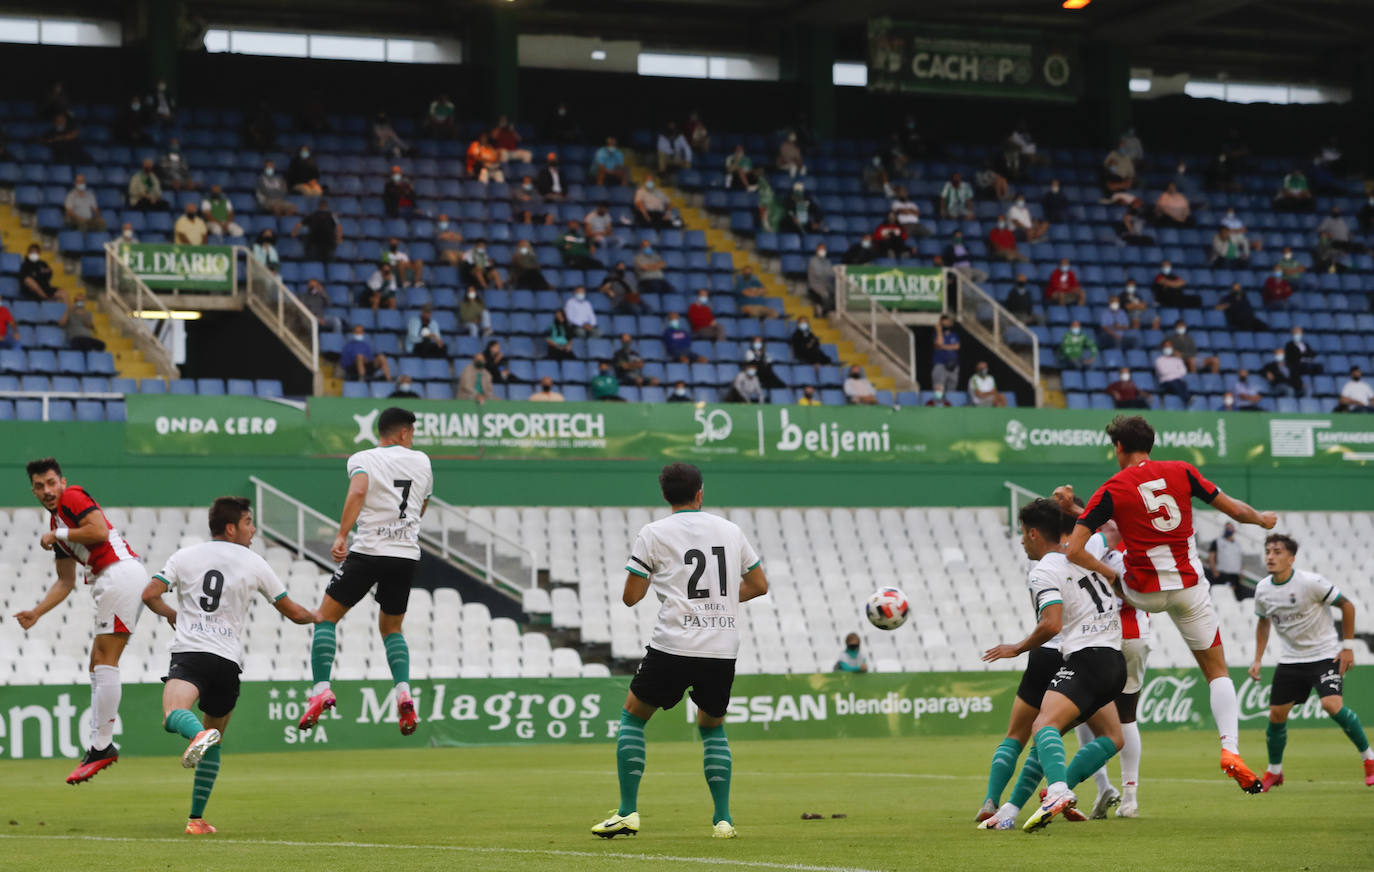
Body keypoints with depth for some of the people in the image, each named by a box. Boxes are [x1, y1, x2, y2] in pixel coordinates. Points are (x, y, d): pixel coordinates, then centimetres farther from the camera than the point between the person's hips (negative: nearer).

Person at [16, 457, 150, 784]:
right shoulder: (56, 522, 25)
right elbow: (66, 581, 25)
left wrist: (57, 535, -6)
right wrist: (36, 613, 18)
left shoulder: (73, 497, -1)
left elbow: (99, 531, -18)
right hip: (112, 581, 10)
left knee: (105, 660, -12)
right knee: (98, 663, 10)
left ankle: (102, 746, -14)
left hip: (122, 572, -10)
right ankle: (99, 745, 8)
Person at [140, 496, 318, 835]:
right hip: (228, 661, 1)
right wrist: (316, 616, 42)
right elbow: (293, 612, 18)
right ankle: (197, 819, 13)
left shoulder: (184, 556, 13)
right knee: (214, 742, 16)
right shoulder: (254, 564, 13)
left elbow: (149, 595, 6)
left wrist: (170, 614, 28)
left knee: (174, 716, -24)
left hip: (189, 654, -1)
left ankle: (198, 733, -60)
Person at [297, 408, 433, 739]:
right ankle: (403, 692, -4)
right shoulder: (421, 461, 13)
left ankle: (321, 689, -8)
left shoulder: (363, 459, 1)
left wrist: (341, 536, -24)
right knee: (391, 629, 19)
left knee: (326, 617, 9)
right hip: (407, 556, 4)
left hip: (368, 551, -4)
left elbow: (358, 491, -20)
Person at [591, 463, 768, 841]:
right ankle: (723, 818, 8)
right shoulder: (730, 530, 11)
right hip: (724, 650, 3)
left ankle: (628, 812, 5)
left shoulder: (653, 534, 0)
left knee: (632, 715, 15)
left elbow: (630, 597, 1)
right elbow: (759, 585, 16)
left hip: (674, 647, -3)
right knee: (712, 726, 22)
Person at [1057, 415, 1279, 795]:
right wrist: (1262, 519, 25)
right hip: (1189, 587, 1)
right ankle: (1230, 747, -13)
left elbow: (1073, 550, -13)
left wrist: (1112, 577, -1)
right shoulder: (1182, 471, -1)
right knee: (1217, 671, 6)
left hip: (1143, 591, -1)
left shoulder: (1111, 490, -6)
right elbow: (1234, 510, 5)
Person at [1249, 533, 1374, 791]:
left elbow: (1347, 605, -8)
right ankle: (1274, 771, 22)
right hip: (1290, 660, 5)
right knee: (1276, 714, 0)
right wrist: (1257, 660, 12)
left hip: (1325, 654, -5)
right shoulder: (1263, 590, -2)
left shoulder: (1310, 582, -19)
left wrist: (1347, 646, -8)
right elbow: (1263, 621, 18)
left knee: (1332, 705, -24)